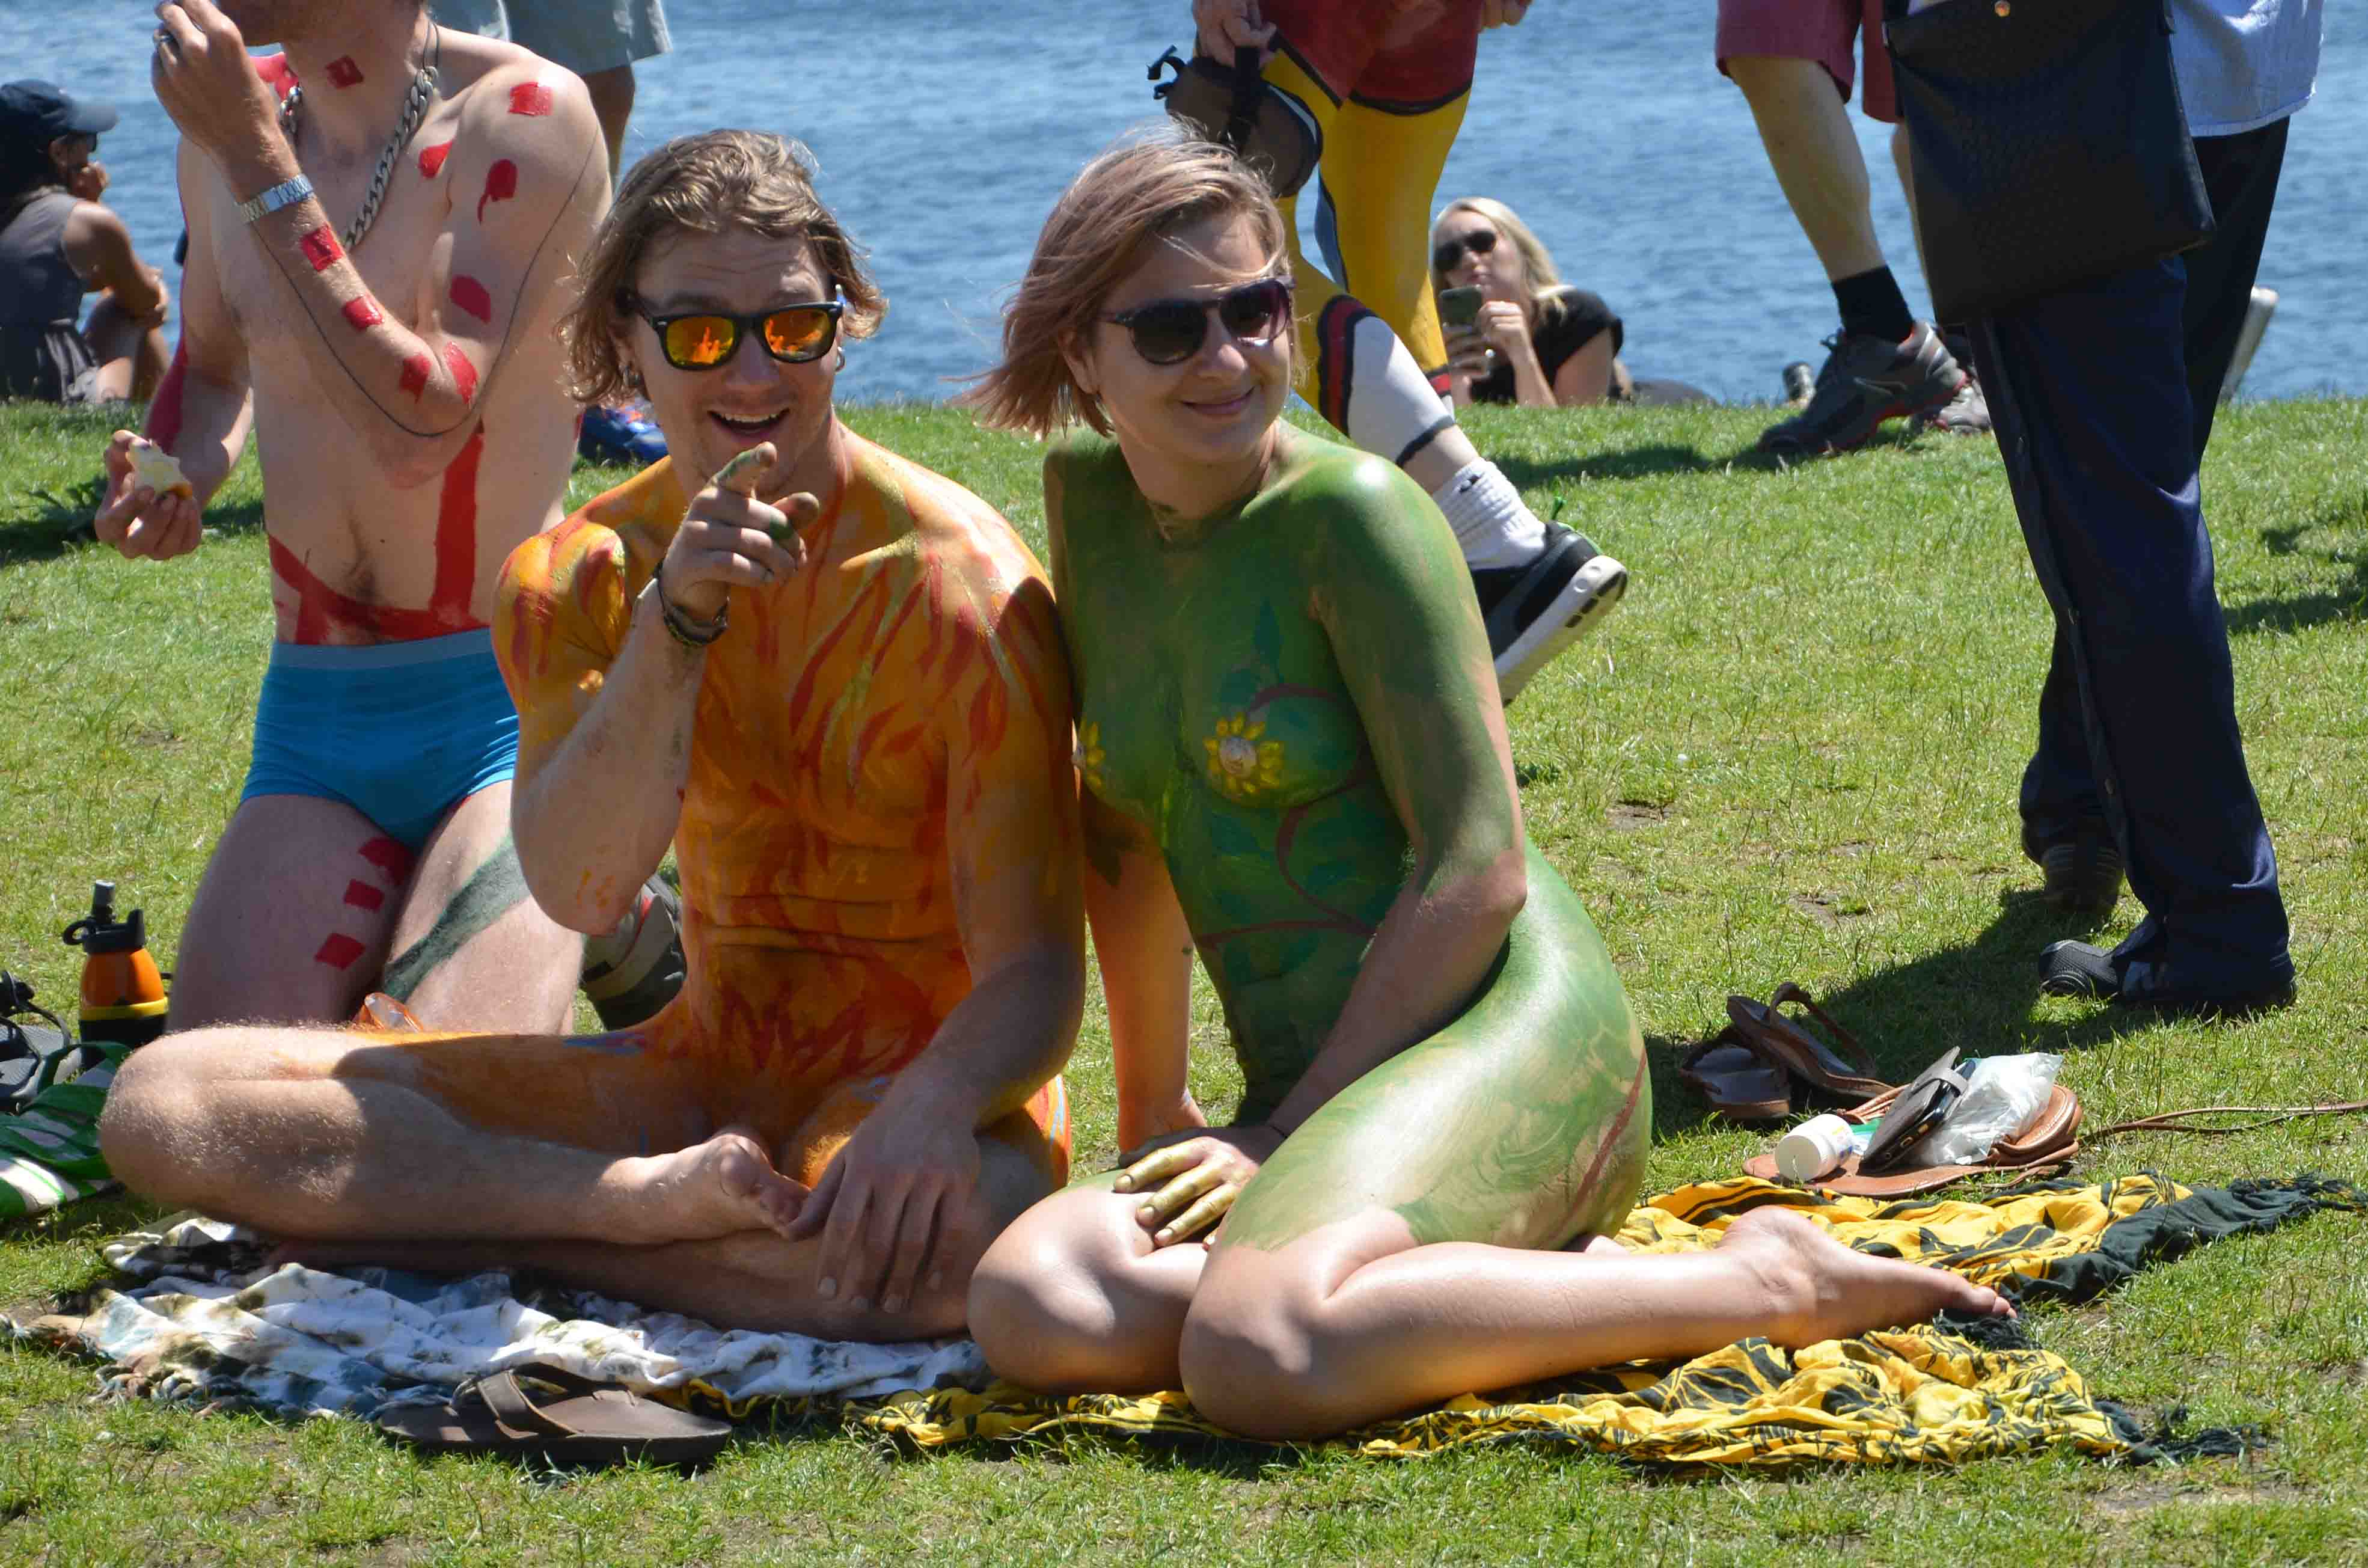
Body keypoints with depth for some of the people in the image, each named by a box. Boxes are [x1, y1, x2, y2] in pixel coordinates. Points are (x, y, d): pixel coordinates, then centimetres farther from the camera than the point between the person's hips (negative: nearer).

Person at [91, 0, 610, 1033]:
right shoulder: (229, 115, 7)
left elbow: (422, 429, -24)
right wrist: (177, 477, 4)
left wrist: (257, 161, -24)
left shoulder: (523, 113, -13)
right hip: (312, 722, 5)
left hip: (510, 705, -5)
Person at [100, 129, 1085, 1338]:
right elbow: (577, 889, -16)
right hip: (702, 1073, 5)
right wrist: (677, 617, -28)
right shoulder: (580, 577, 2)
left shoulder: (956, 579, -12)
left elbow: (1034, 972, -18)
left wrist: (933, 1108, -41)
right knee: (166, 1104, -10)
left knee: (952, 1238, -45)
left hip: (917, 1078, -5)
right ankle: (654, 1203, -23)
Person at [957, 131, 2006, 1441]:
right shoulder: (1087, 499, 11)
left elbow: (1480, 865, -12)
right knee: (1029, 1307, -25)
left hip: (1501, 1032, -6)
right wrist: (1154, 1113, 22)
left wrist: (1291, 1131, -12)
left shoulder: (1351, 512, -7)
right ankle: (1547, 1277, -10)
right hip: (1313, 1095, 6)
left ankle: (1765, 1285, -17)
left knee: (1258, 1360, -36)